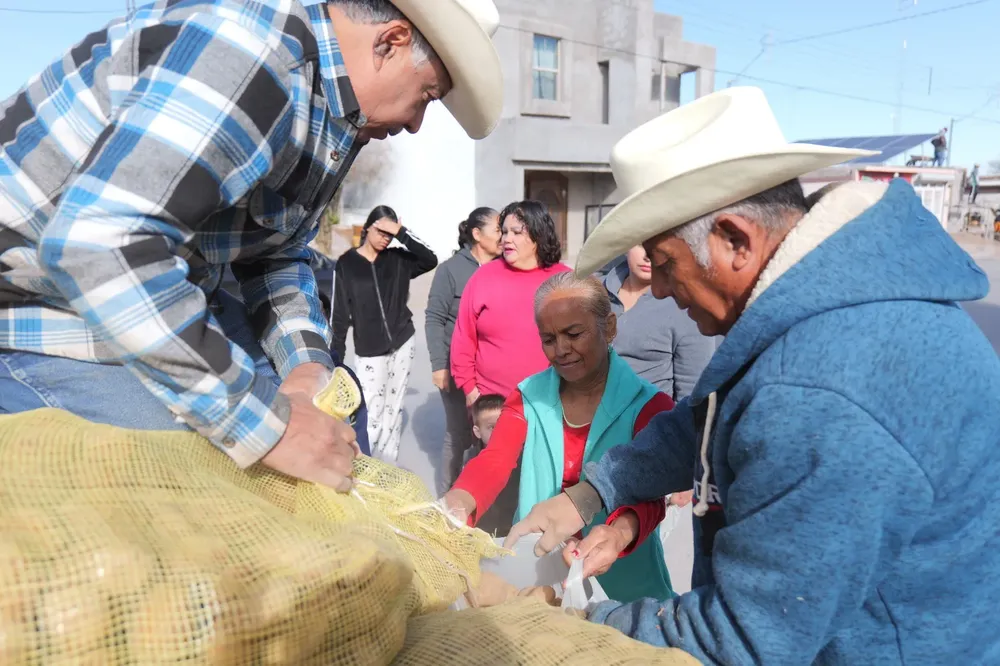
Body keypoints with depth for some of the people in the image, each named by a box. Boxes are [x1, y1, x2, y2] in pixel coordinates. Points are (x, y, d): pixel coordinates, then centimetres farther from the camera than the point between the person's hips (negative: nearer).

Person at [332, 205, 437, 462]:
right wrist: (337, 357, -7)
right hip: (369, 351, -3)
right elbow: (340, 313, -3)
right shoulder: (346, 264, -2)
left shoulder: (397, 259, 5)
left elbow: (430, 260, -11)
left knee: (394, 410, 9)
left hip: (402, 344, 3)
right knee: (371, 414, -8)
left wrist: (402, 233, -17)